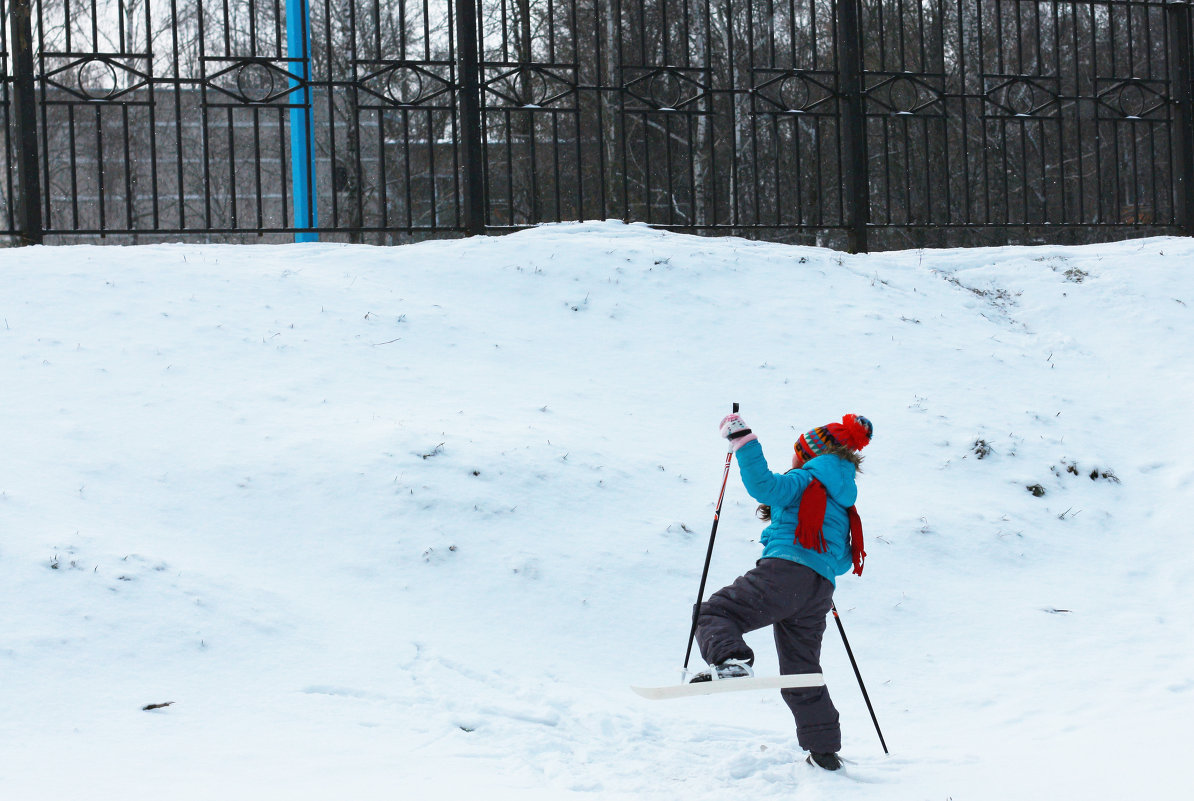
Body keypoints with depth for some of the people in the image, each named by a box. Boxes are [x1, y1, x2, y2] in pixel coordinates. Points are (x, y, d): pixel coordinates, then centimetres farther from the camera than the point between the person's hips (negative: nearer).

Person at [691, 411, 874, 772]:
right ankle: (825, 750, 17)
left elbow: (763, 485, -13)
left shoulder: (804, 481, 6)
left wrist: (742, 439, -8)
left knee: (715, 612, -11)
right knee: (801, 672, 17)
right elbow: (844, 561, 30)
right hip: (820, 590, 7)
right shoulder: (843, 506, 28)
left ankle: (730, 660, -43)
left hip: (786, 570, -7)